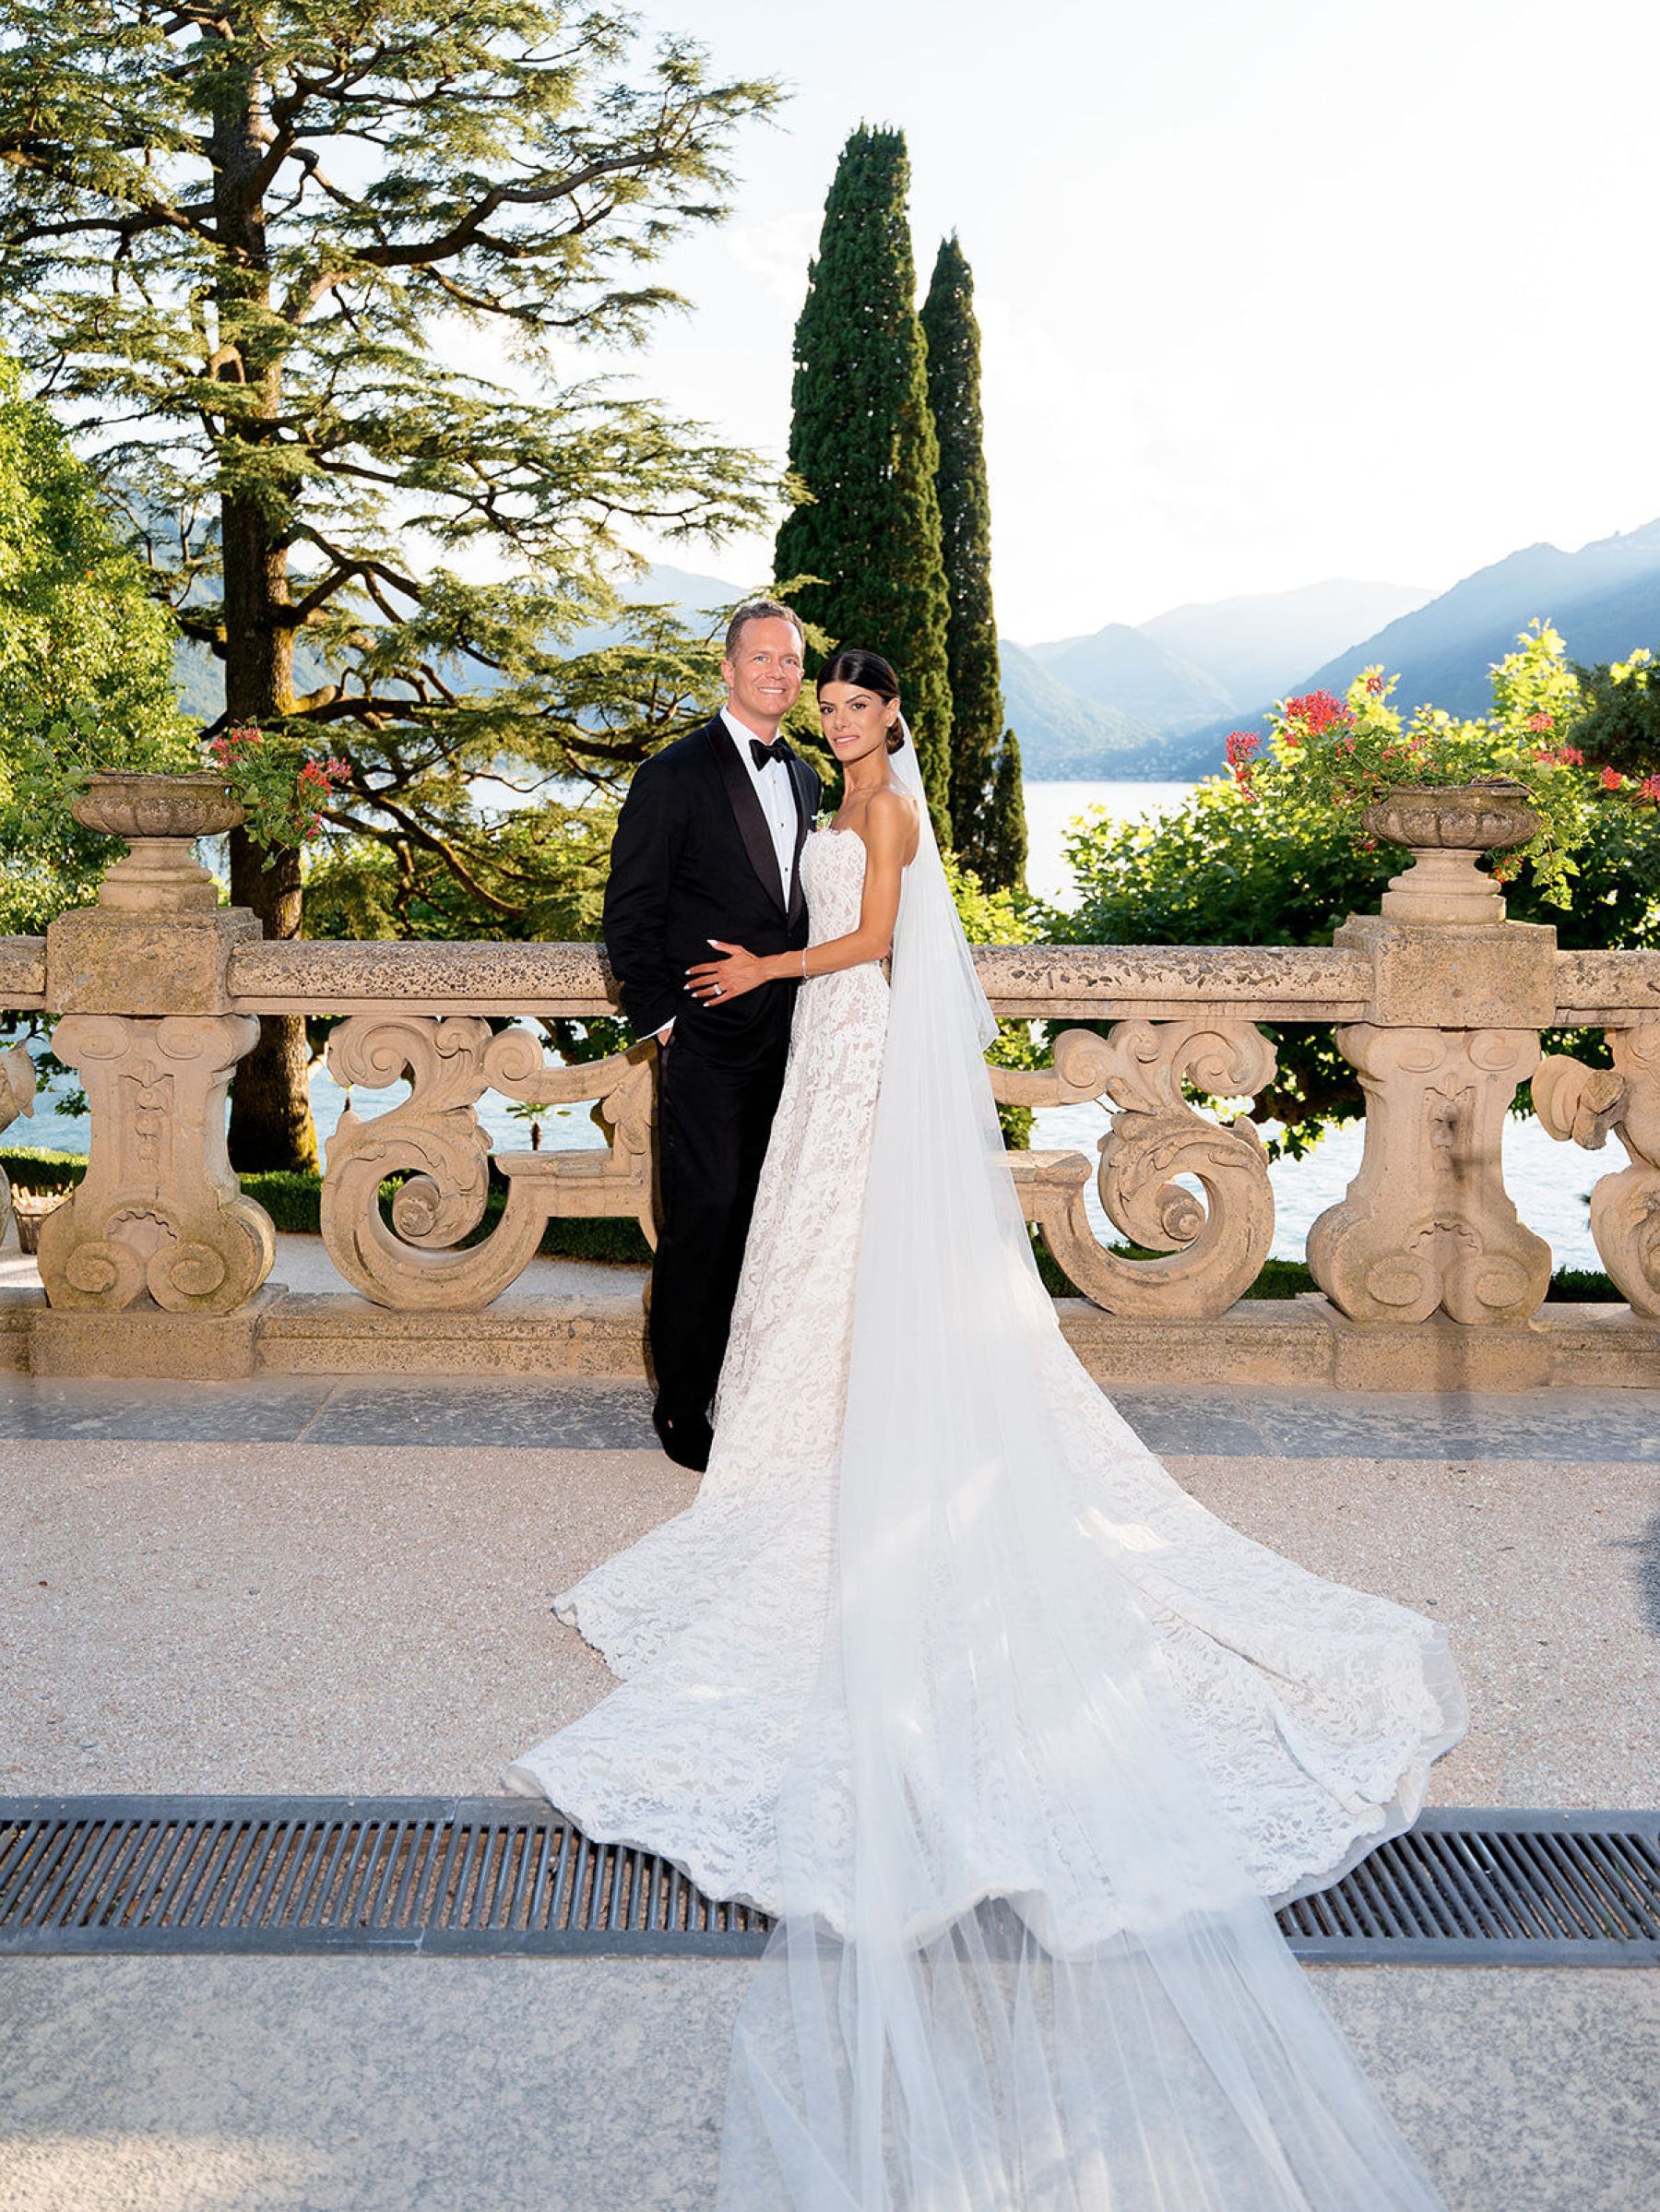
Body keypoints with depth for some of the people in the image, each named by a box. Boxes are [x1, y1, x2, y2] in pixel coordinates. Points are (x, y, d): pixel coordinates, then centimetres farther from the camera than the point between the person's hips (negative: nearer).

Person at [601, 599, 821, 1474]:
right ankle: (683, 1405, 7)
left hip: (781, 1037, 6)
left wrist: (800, 1005, 11)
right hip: (706, 1040, -6)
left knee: (759, 1216, 11)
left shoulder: (803, 777, 13)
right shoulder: (675, 774, -8)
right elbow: (629, 916, -7)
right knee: (702, 1215, -5)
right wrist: (658, 1021, -10)